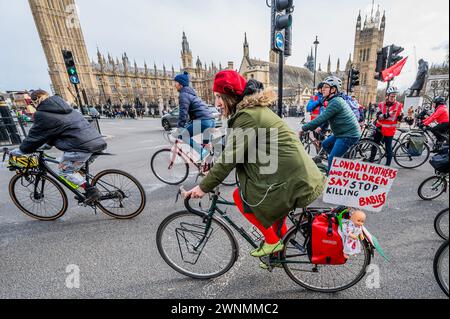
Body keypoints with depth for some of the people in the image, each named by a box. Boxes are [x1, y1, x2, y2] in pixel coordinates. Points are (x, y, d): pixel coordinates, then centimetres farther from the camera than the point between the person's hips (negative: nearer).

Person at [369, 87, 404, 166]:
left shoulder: (399, 105, -4)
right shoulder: (381, 105, -3)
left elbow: (400, 119, 1)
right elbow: (378, 116, -16)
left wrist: (400, 116, -21)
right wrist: (388, 114, -31)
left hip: (390, 130, -2)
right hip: (379, 128, 2)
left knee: (388, 148, 1)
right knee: (375, 144, 13)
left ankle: (388, 165, 11)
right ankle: (371, 160, 28)